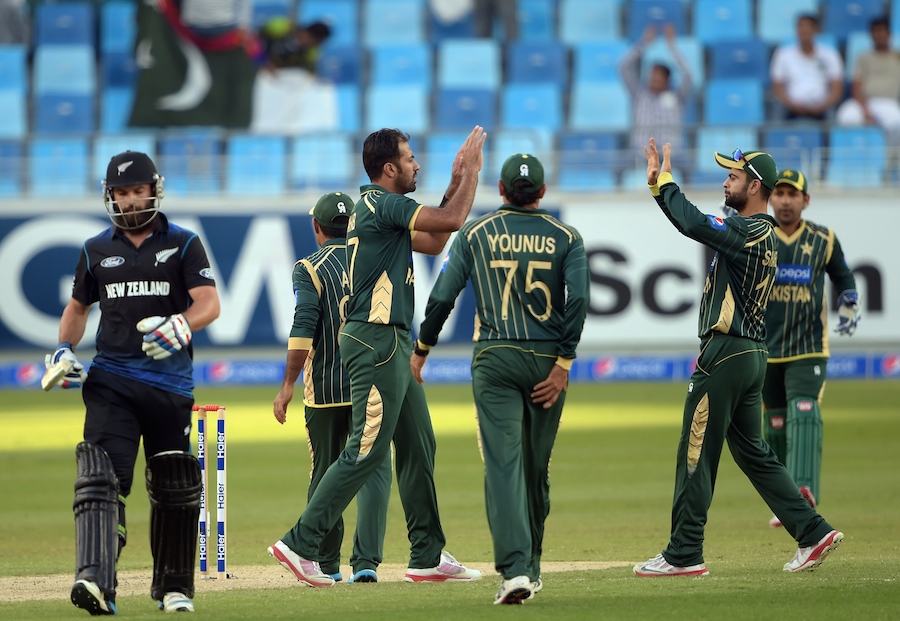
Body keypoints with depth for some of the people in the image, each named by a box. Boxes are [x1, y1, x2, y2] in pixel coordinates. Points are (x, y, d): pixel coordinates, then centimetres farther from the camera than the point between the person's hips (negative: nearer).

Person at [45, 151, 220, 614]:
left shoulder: (183, 244, 4)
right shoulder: (96, 251, 12)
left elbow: (209, 303, -6)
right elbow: (78, 306, 25)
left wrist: (180, 328, -27)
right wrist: (63, 350, 7)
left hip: (170, 382, -1)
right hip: (111, 381, 1)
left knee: (174, 488, 7)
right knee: (101, 477, -17)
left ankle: (174, 588, 23)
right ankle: (95, 581, -31)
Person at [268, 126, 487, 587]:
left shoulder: (379, 208, 18)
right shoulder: (384, 204, -13)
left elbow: (433, 242, 24)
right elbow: (451, 221, -18)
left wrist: (456, 184, 19)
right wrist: (471, 172, -4)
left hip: (393, 344, 11)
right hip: (377, 341, -11)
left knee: (418, 448, 12)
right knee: (366, 450, -11)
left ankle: (428, 556, 16)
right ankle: (300, 544, -10)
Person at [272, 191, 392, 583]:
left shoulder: (311, 268, -5)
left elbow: (304, 329, -14)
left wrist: (288, 385, -15)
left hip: (326, 388, -2)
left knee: (325, 474, 9)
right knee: (374, 470, -1)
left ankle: (326, 564, 15)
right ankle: (366, 561, -14)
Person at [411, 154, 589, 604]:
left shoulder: (476, 233, 4)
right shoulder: (565, 237, 4)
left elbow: (443, 297, 1)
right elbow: (577, 300, -9)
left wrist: (421, 350, 13)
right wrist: (563, 363, -9)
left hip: (494, 361, -1)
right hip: (547, 361, 1)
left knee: (502, 463, -9)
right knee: (537, 467, 15)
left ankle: (514, 568, -23)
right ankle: (531, 566, 25)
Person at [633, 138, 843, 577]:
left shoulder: (749, 232, -16)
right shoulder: (764, 233, 17)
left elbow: (692, 223, -25)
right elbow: (701, 225, 20)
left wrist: (663, 182, -15)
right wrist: (660, 185, 12)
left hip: (725, 356, -10)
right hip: (752, 355, 10)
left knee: (696, 456, -4)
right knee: (752, 452, 16)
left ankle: (683, 555, 0)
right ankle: (813, 532, 11)